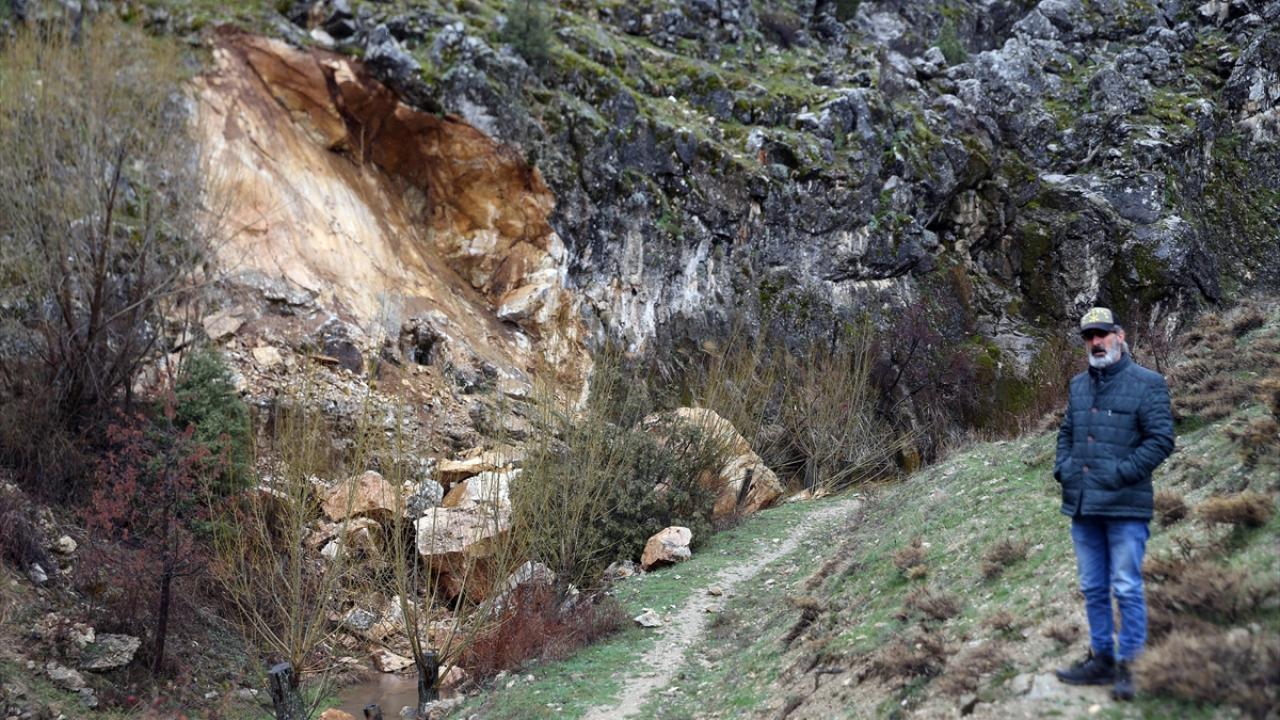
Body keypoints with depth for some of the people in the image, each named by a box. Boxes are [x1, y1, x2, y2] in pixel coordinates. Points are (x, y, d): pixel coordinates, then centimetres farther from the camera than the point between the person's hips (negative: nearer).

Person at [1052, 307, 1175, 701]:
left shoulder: (1147, 384, -7)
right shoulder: (1079, 385, 13)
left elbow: (1161, 439, -12)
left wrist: (1122, 473, -17)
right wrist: (1062, 466, 5)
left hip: (1125, 506, -6)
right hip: (1082, 506, 7)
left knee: (1126, 588, -3)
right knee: (1093, 588, 13)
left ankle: (1127, 667, 5)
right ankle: (1101, 659, 24)